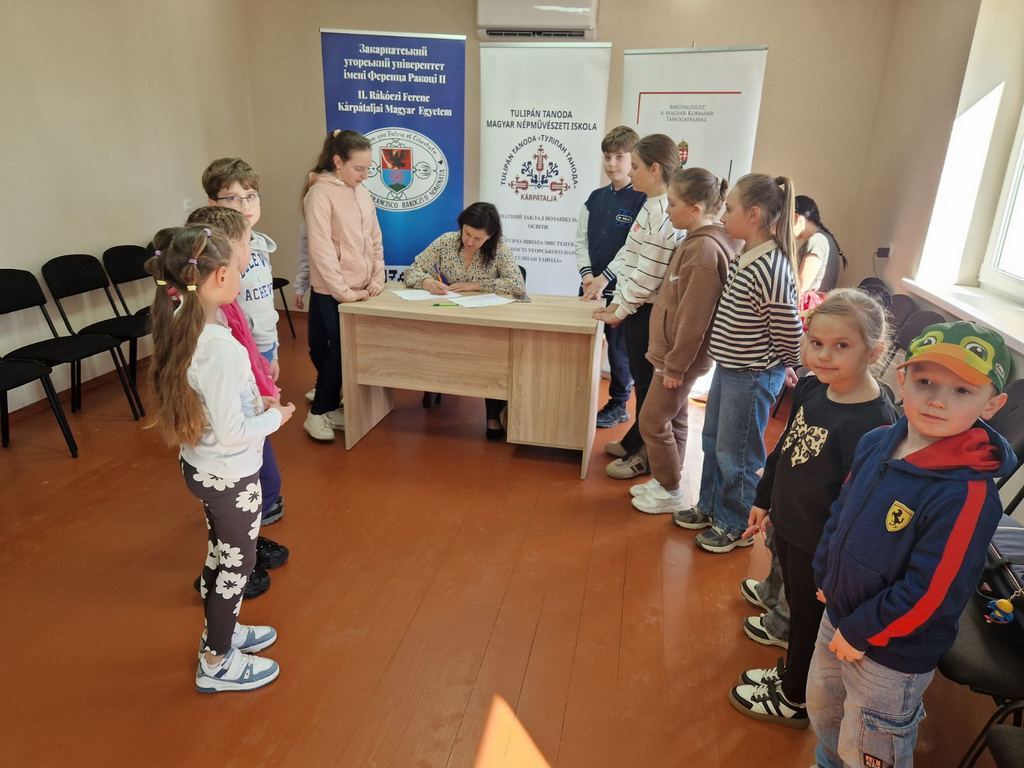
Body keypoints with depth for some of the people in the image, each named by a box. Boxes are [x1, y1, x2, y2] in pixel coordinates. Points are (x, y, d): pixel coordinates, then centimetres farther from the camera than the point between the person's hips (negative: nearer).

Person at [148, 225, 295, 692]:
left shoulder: (180, 329, -3)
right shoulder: (221, 348, -31)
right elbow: (231, 434, -27)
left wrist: (254, 402, 5)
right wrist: (275, 418, -12)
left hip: (199, 466, 9)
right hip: (230, 475, -8)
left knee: (221, 555, 26)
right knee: (236, 565, 12)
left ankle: (220, 632, 47)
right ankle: (216, 664, 32)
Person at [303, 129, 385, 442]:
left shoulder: (362, 192, 8)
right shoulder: (320, 194, -13)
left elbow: (375, 239, 11)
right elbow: (321, 249, -18)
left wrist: (377, 279, 1)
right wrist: (343, 290, -19)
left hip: (362, 290, 6)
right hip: (332, 293, -6)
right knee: (339, 352, 1)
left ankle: (330, 406, 27)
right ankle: (318, 413, 17)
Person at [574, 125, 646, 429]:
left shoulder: (642, 200, -8)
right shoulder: (595, 197, 9)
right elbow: (581, 239, 8)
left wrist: (604, 278, -16)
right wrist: (587, 274, -6)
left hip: (621, 289, -5)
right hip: (590, 286, 5)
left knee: (619, 347, 5)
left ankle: (619, 404, 21)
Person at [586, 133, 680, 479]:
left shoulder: (665, 213, -22)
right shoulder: (651, 206, 9)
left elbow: (648, 275, -22)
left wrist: (620, 310, -13)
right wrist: (605, 278, 15)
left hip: (648, 311, -9)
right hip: (636, 307, 9)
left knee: (647, 384, 5)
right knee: (641, 380, 20)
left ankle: (646, 455, 20)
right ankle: (636, 441, 35)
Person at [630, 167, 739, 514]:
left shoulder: (704, 248, -24)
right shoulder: (698, 241, 7)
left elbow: (694, 319, -24)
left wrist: (675, 366, -17)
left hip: (679, 358, -9)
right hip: (673, 353, 9)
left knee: (653, 422, 2)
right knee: (672, 420, 18)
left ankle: (670, 493, 18)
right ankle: (663, 481, 33)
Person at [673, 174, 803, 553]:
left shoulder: (772, 270, -25)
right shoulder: (743, 258, 2)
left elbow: (789, 332, -17)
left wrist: (780, 368, -4)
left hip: (753, 377, -9)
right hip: (727, 368, 9)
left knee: (735, 455, 7)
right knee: (713, 442, 22)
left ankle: (737, 527, 27)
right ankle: (710, 507, 41)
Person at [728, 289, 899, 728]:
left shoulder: (873, 421, -29)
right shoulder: (811, 388, -4)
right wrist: (764, 499, 17)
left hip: (821, 546, -7)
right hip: (788, 526, 7)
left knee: (810, 620, 15)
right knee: (796, 606, 26)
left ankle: (794, 701, 38)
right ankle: (791, 674, 50)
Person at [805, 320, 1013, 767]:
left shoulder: (969, 494, -30)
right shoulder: (876, 443, -8)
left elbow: (930, 594, -26)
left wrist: (860, 633, -17)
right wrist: (826, 576, 3)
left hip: (893, 655, -7)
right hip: (838, 615, 7)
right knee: (822, 709, 30)